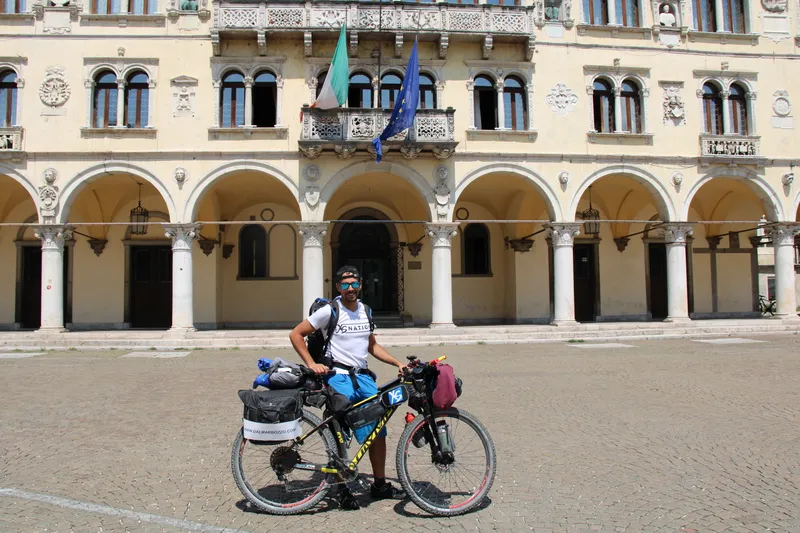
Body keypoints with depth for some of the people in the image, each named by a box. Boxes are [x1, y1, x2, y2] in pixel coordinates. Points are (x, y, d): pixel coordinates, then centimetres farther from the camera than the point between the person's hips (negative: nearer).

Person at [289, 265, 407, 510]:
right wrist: (311, 364, -14)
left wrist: (398, 364, 11)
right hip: (339, 377, -6)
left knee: (378, 431, 6)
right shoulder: (329, 311, -6)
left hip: (364, 377, 6)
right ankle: (342, 489, 11)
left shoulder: (365, 310, 13)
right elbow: (296, 334, -5)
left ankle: (380, 484, 20)